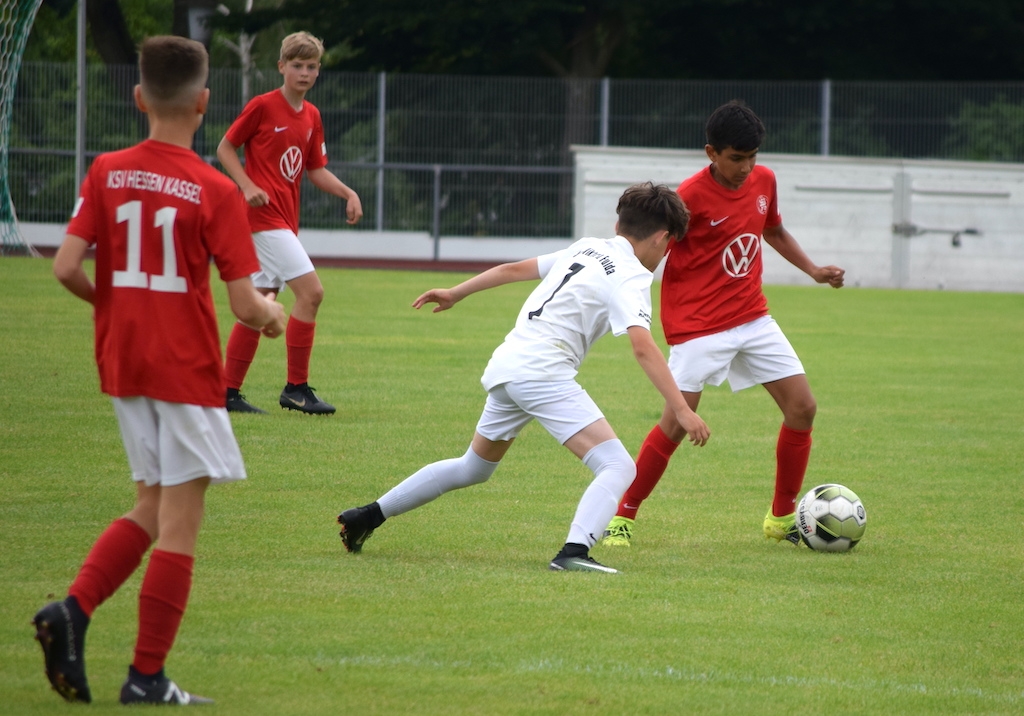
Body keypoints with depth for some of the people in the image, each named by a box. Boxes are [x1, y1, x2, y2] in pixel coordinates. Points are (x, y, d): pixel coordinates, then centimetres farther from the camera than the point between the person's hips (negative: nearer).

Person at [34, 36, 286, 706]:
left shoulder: (107, 173, 0)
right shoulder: (215, 192, -11)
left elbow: (67, 268, -6)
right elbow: (244, 305, -13)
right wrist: (271, 314, 9)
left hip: (122, 366, 5)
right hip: (188, 369, -5)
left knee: (152, 509, 18)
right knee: (179, 524, 2)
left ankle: (73, 610, -3)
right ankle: (148, 676, 2)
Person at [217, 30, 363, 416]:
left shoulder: (311, 116, 12)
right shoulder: (262, 107, -8)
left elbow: (315, 170, 19)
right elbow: (225, 148, -2)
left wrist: (348, 193, 3)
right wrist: (248, 187, -15)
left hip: (285, 219, 8)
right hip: (262, 214, -8)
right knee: (310, 290, -16)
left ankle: (229, 392, 14)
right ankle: (296, 387, -11)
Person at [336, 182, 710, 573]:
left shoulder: (587, 248, 18)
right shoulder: (631, 277, -5)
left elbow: (515, 269, 26)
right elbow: (643, 347, -19)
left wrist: (455, 293, 37)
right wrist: (681, 410, -22)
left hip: (504, 366, 8)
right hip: (543, 373, -8)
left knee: (473, 468, 29)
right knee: (618, 467, -14)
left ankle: (369, 516, 33)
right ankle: (574, 552, -35)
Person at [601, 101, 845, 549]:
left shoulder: (763, 181, 3)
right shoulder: (691, 197, -17)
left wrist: (813, 271, 17)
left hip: (753, 318, 7)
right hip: (699, 324, -6)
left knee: (802, 407, 0)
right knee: (678, 422, -11)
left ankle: (782, 518, 14)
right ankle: (623, 517, 3)